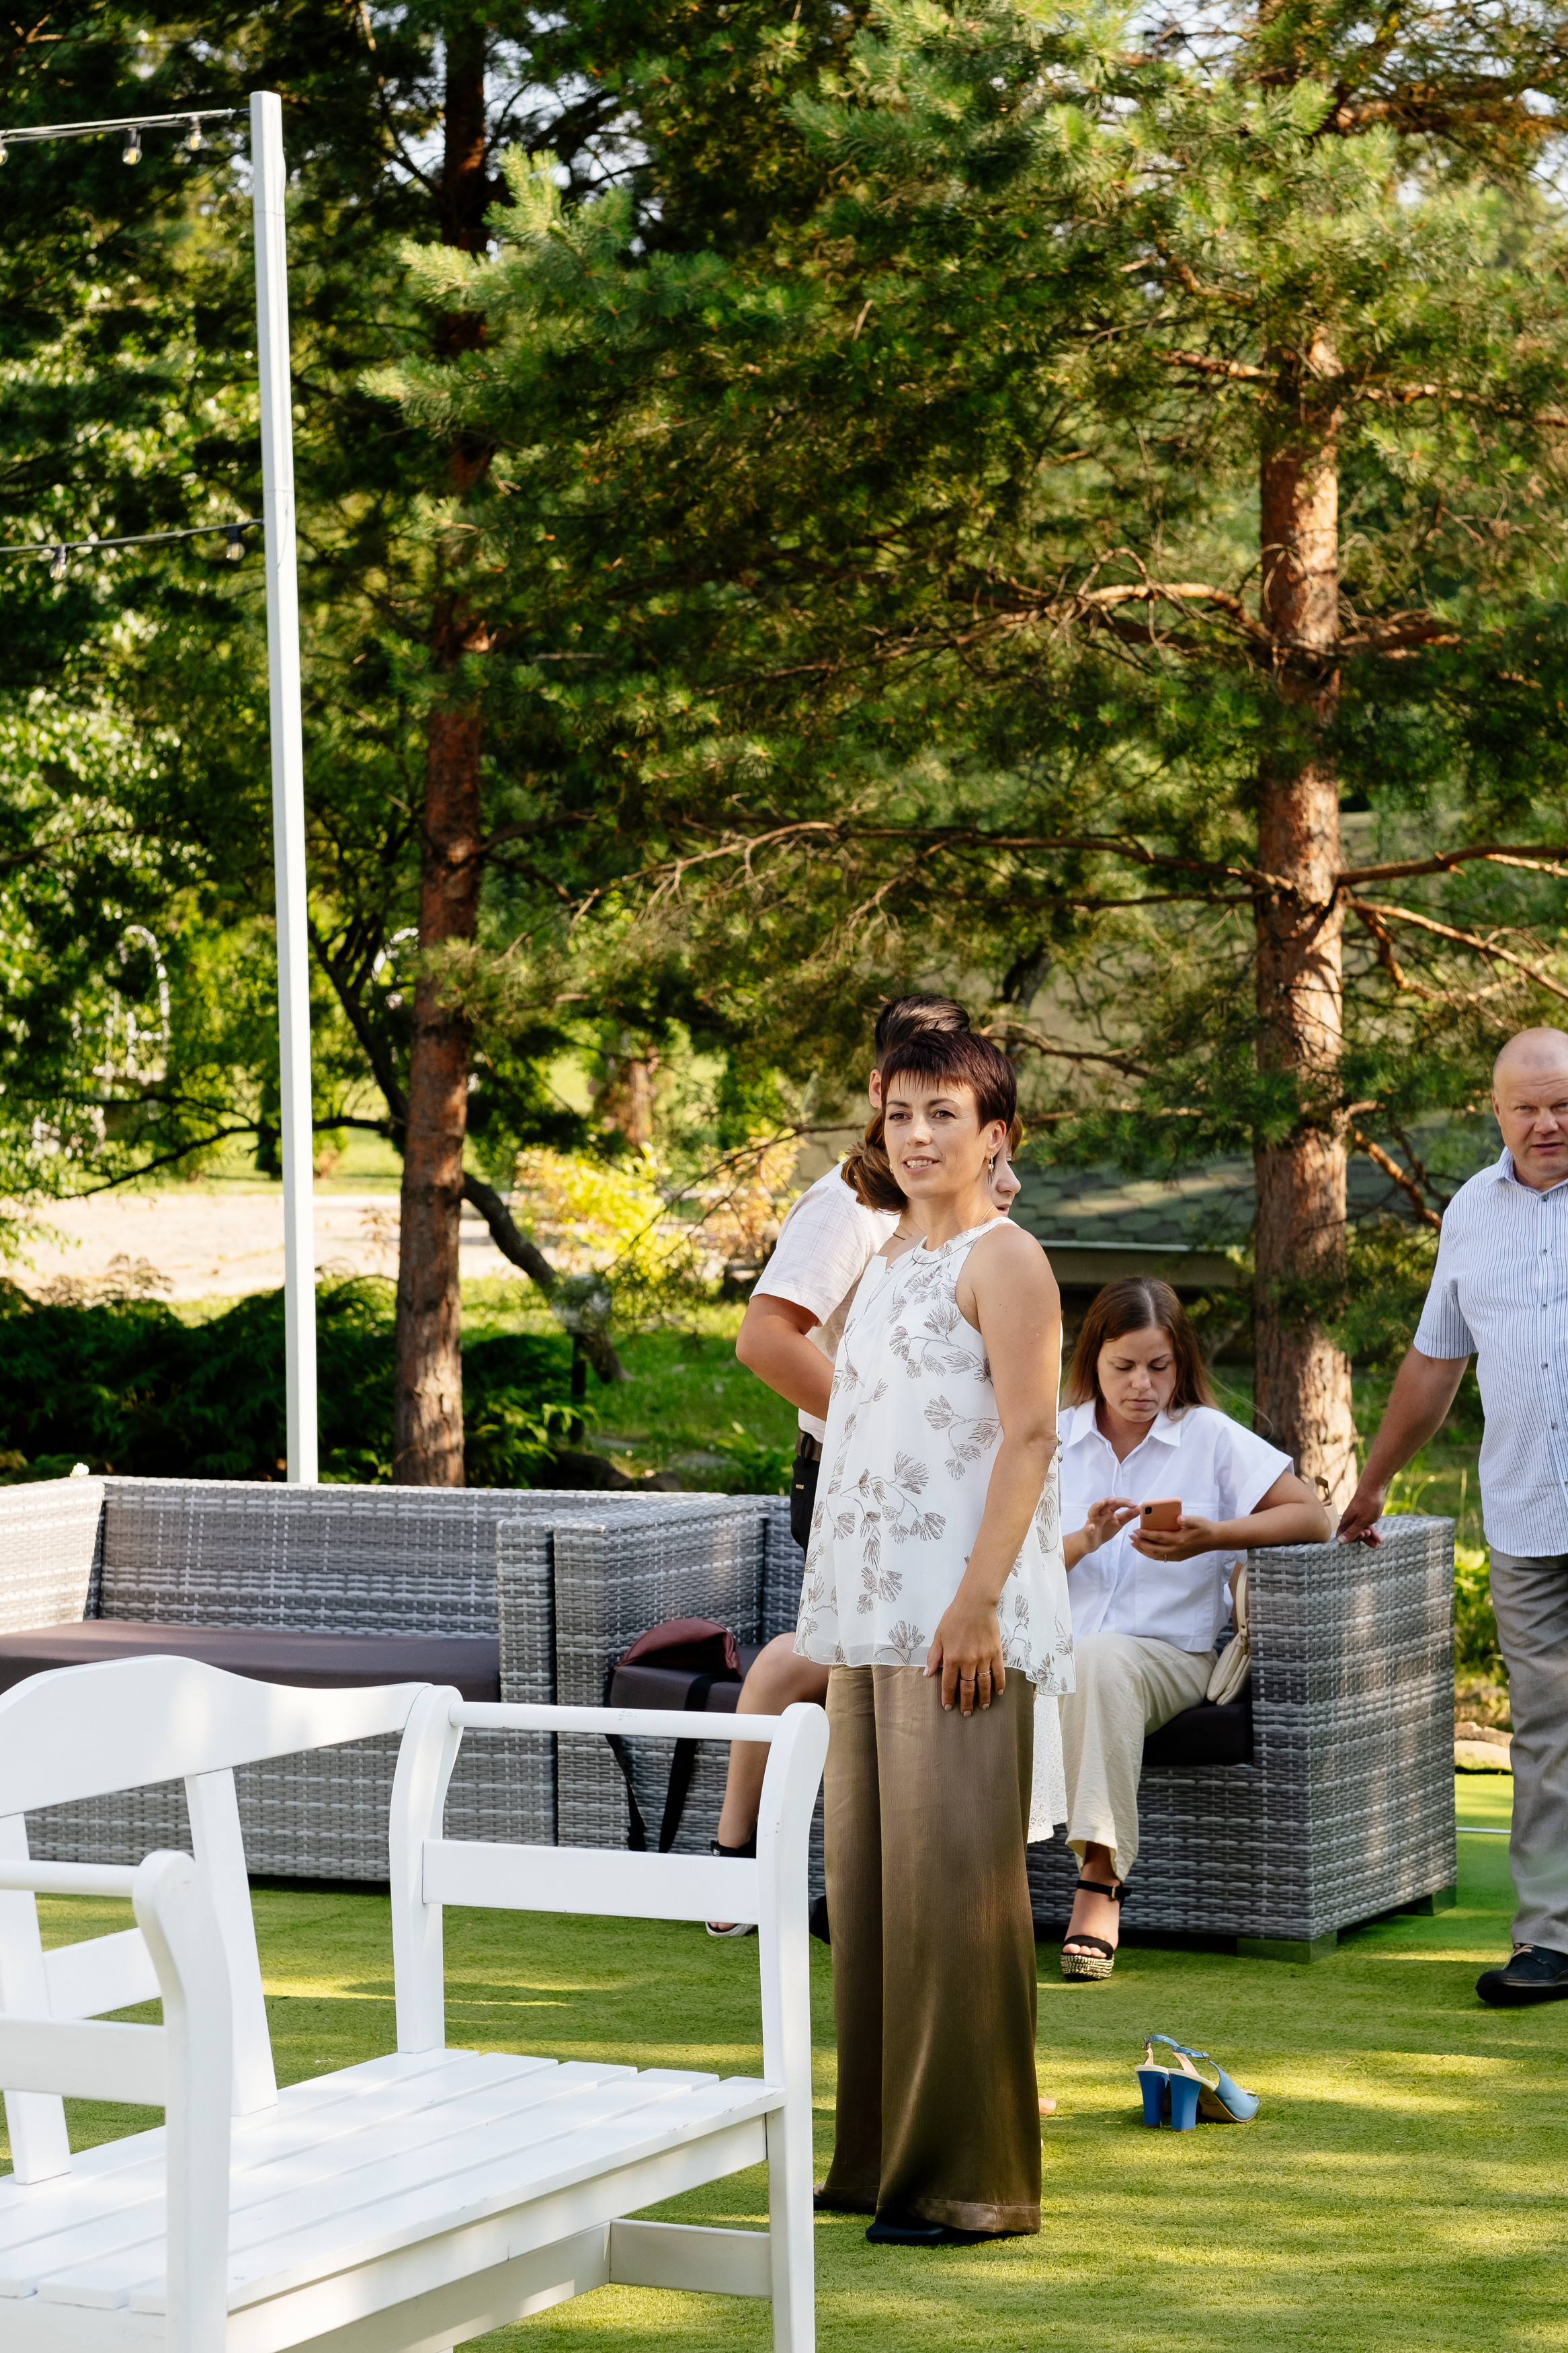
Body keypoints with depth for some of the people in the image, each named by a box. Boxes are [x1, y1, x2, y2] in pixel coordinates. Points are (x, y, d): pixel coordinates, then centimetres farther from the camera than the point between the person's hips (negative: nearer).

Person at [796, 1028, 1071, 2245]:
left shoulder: (1003, 1260, -6)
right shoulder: (889, 1270, 20)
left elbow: (1029, 1438, -14)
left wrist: (979, 1600, -22)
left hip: (961, 1623, -9)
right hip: (871, 1619, 9)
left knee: (954, 1879, -7)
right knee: (867, 1879, 10)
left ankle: (974, 2176, -2)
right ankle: (885, 2155, 18)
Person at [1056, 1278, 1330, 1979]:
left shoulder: (1210, 1437, 6)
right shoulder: (1053, 1440, 13)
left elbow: (1312, 1518, -1)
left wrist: (1212, 1539, -14)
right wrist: (1084, 1541, -12)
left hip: (1168, 1654, -2)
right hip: (1053, 1651, 2)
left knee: (1098, 1661, -38)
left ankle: (1099, 1886, -40)